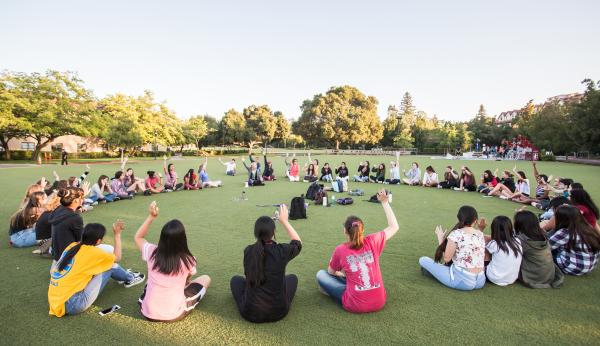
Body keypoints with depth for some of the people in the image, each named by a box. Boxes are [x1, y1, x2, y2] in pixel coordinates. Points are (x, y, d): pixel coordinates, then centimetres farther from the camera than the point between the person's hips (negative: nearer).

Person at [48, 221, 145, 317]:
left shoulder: (72, 246, 3)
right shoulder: (91, 252, -16)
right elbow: (117, 258, 3)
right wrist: (117, 234, 7)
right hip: (72, 304, -8)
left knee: (106, 262, 15)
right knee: (110, 265, 0)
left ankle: (125, 276, 38)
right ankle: (129, 279, 25)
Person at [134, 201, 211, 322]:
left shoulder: (152, 252, -12)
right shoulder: (188, 260, -17)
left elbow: (137, 237, 11)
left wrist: (151, 217, 1)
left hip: (148, 313, 4)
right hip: (174, 315, -4)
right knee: (206, 279, 14)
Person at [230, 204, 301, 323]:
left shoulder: (248, 251, -11)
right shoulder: (282, 251, -17)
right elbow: (298, 243, 6)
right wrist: (284, 221, 8)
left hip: (250, 313, 1)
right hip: (278, 312, -1)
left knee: (235, 279, 27)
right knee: (292, 277, 25)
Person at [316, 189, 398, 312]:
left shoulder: (340, 250, -9)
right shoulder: (373, 241, -7)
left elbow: (331, 272, 9)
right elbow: (394, 227, 8)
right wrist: (384, 202, 8)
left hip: (356, 305, -4)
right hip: (379, 302, 4)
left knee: (321, 274, 11)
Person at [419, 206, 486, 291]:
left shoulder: (456, 234, -14)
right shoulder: (481, 234, 4)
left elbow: (446, 258, -12)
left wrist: (440, 240, 0)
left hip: (462, 281, -7)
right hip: (480, 281, 7)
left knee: (423, 260, 2)